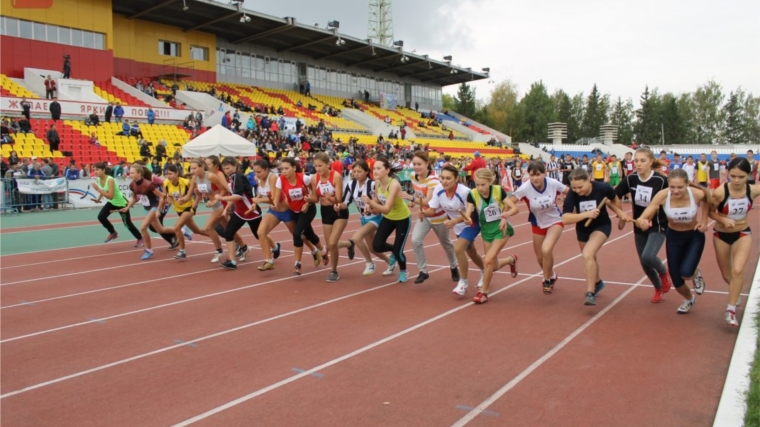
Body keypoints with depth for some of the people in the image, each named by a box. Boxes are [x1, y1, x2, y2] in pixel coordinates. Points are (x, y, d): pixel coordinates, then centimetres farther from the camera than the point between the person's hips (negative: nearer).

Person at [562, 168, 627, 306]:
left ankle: (590, 293, -16)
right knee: (589, 258, 22)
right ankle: (597, 283, 52)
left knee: (587, 255, -26)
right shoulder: (572, 194, -26)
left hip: (601, 226, -3)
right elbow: (565, 219, -35)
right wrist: (586, 214, -45)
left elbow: (614, 199, -4)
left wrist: (620, 214, 4)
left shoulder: (602, 188, -28)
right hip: (583, 228, 3)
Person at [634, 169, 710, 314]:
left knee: (686, 273, -21)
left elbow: (707, 202, -1)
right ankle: (689, 299, 41)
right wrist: (642, 222, -54)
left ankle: (696, 274, 19)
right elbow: (642, 219, -31)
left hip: (695, 236, -1)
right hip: (673, 236, 1)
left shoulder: (698, 194, -28)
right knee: (676, 281, 5)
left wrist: (704, 221, -12)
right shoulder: (662, 196, -29)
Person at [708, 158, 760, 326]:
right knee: (727, 276, 12)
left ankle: (731, 310, -7)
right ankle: (735, 295, 48)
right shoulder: (720, 192, -25)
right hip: (721, 235, 0)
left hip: (743, 234, 1)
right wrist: (723, 220, -28)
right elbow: (710, 211, -13)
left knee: (738, 270, -21)